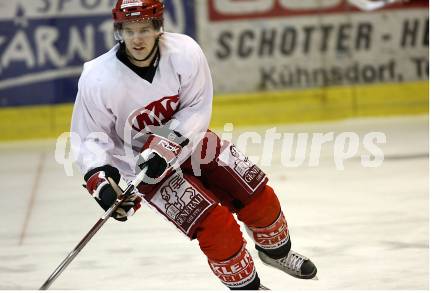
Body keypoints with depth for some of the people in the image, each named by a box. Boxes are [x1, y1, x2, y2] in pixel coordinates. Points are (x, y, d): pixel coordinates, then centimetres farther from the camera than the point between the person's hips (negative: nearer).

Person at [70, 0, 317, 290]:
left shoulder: (185, 52, -22)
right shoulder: (97, 79, -25)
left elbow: (197, 109, -13)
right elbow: (90, 136, -14)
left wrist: (167, 145, -27)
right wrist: (100, 180, -29)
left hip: (188, 139, 3)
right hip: (142, 160, -3)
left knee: (258, 197, 6)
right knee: (215, 225, -16)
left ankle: (276, 250, 39)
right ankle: (245, 284, 9)